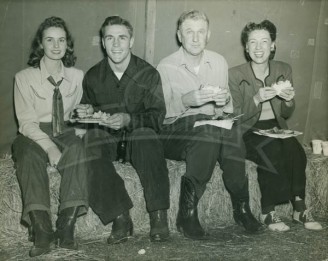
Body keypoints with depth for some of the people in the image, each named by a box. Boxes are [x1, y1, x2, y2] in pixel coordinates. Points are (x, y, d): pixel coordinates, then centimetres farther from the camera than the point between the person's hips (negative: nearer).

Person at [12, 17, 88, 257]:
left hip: (66, 135, 2)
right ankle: (41, 231, -37)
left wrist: (79, 128, -10)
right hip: (34, 136, -1)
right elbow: (27, 122, -6)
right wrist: (49, 146, -21)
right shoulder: (25, 77, 1)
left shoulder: (77, 76, 9)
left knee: (78, 147, -33)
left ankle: (67, 226, -34)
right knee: (30, 153, -36)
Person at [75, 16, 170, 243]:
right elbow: (88, 109, 18)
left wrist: (128, 120, -25)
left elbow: (157, 116, -7)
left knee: (147, 137, -36)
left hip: (138, 134, -2)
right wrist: (88, 112, -7)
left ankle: (159, 216, -29)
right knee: (91, 140, -31)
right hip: (106, 139, 2)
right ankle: (120, 218, -29)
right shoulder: (93, 76, 6)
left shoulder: (148, 73, -2)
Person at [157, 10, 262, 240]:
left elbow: (227, 110, 17)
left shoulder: (219, 62, 12)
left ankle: (241, 207, -16)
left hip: (213, 127, 4)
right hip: (176, 131, -3)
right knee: (208, 130, -36)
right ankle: (187, 212, -26)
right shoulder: (166, 67, 0)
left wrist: (225, 100, -7)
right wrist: (186, 101, -26)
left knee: (231, 132, -32)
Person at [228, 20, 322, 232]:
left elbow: (287, 114, 10)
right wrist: (257, 99, -25)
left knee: (295, 151, -29)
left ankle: (299, 208, -15)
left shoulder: (284, 70, 6)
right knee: (272, 152, -33)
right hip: (249, 132, -3)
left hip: (276, 128, 3)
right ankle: (268, 212, -18)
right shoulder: (235, 74, -5)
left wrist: (289, 101, -14)